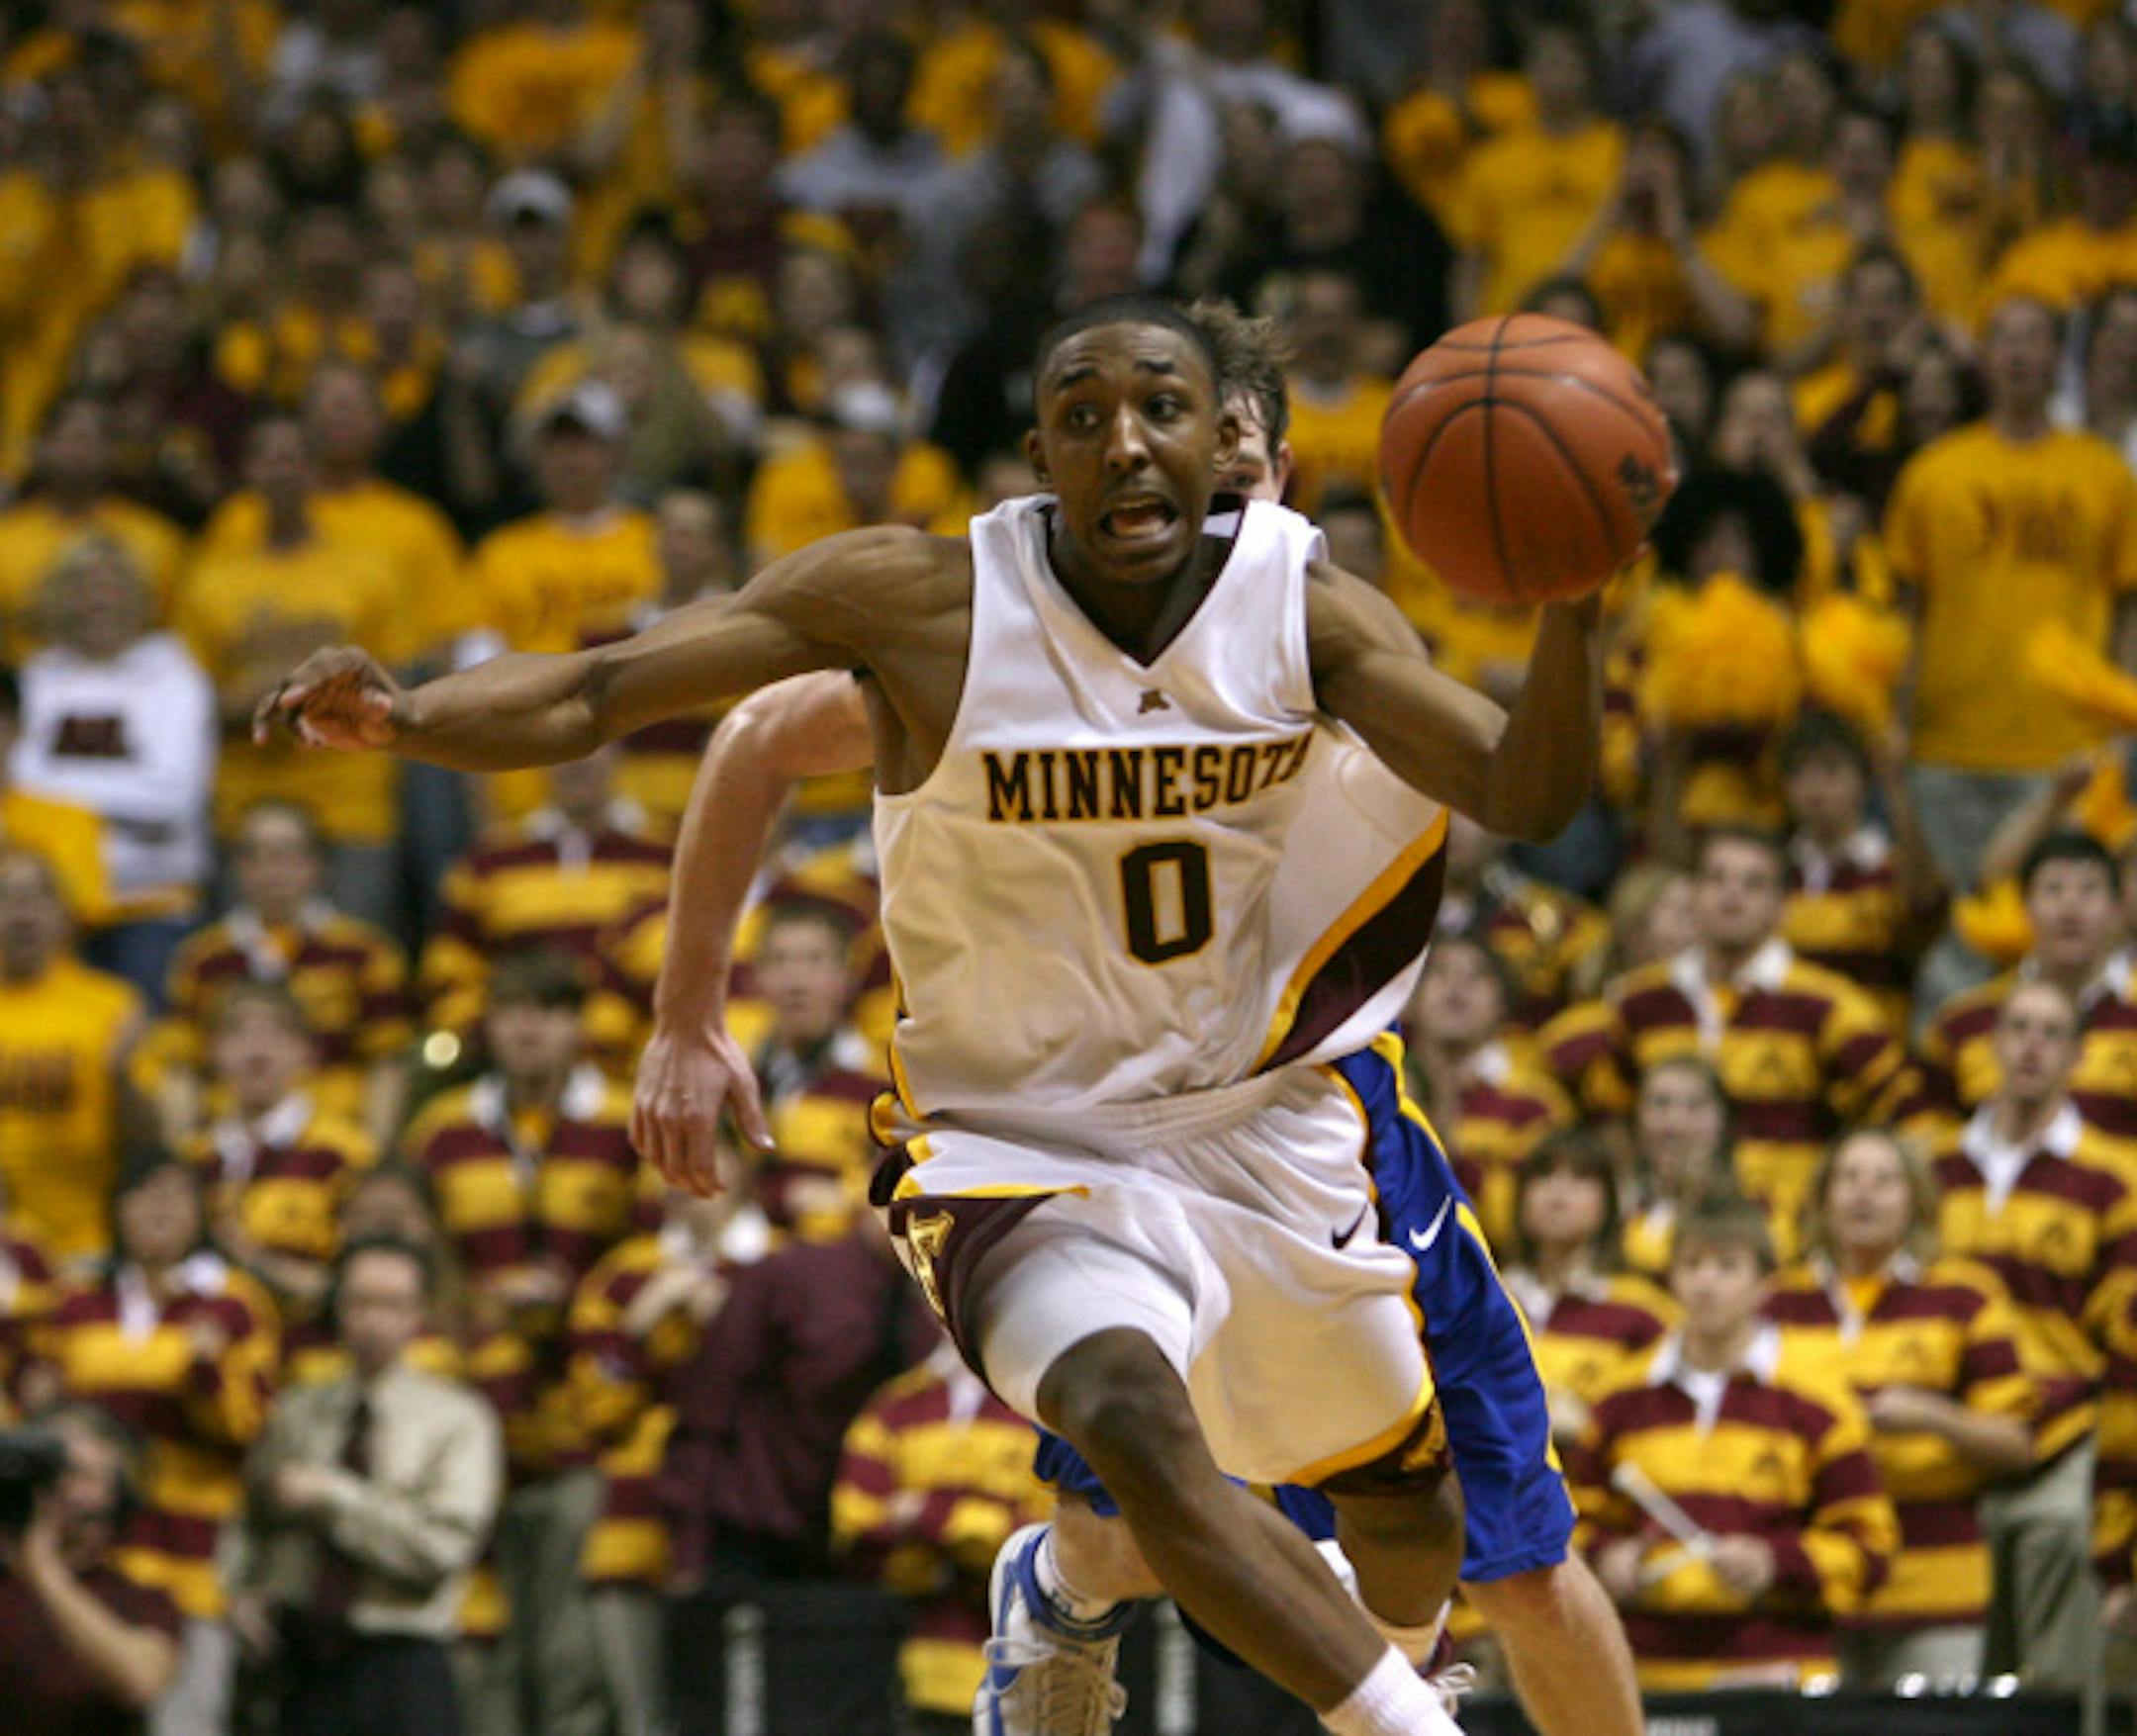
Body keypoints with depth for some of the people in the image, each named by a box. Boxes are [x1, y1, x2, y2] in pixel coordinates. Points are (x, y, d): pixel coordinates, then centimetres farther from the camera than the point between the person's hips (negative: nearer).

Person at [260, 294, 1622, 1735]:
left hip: (1265, 1125, 4)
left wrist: (1574, 598, -39)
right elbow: (588, 696, -20)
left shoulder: (1304, 612, -12)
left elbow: (1529, 796, -21)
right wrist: (403, 715, -40)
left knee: (1410, 1506, 21)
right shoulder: (922, 600, -20)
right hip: (1029, 1143, -4)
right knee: (1138, 1427, -35)